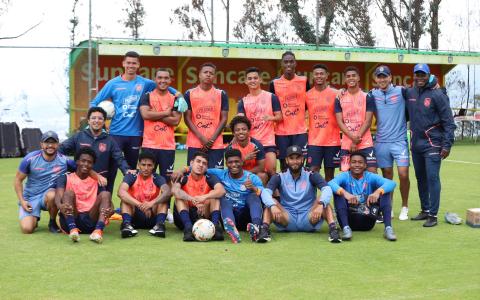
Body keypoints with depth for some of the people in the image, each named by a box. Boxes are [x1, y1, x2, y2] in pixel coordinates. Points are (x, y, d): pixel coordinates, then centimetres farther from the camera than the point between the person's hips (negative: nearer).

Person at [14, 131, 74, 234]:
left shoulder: (64, 160, -8)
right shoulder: (30, 159, -9)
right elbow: (18, 180, -1)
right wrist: (22, 201, -9)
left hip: (49, 195, 0)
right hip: (30, 198, 0)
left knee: (52, 195, -37)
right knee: (27, 229, -21)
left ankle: (53, 222, -7)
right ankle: (34, 219, 19)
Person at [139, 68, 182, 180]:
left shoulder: (175, 99, 8)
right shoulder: (147, 96, 5)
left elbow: (175, 121, -5)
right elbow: (145, 114, -12)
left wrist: (155, 115, -8)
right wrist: (166, 113, -6)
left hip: (168, 146, 1)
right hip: (149, 145, -1)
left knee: (167, 179, 6)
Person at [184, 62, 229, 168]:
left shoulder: (221, 94, 7)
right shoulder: (190, 94, 5)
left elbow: (224, 118, 4)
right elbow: (187, 118, 2)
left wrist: (212, 138, -8)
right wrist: (201, 138, -9)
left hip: (216, 144, 0)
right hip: (195, 144, 0)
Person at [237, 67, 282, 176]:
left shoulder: (271, 97, 2)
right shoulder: (243, 101, 8)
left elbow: (279, 117, 3)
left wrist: (271, 118, -20)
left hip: (268, 141, -2)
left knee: (271, 170, -12)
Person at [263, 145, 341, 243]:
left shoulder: (311, 176, 2)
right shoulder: (280, 177, 4)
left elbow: (327, 189, -15)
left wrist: (321, 204, -36)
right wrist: (273, 206, -35)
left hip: (309, 220, 0)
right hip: (287, 220, 1)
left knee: (323, 200, -23)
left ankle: (332, 228, -36)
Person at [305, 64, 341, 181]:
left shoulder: (335, 94, 0)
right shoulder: (307, 95, 4)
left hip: (332, 141, 0)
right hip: (314, 141, 0)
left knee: (330, 173, 8)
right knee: (312, 171, -5)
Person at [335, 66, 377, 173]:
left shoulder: (367, 97, 3)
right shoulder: (340, 99, 7)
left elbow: (368, 121, -3)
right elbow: (340, 122, 0)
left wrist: (357, 138, -12)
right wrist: (352, 137, -13)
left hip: (365, 143, -1)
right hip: (346, 144, 2)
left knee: (372, 171, -8)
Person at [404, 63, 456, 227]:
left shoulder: (437, 95, -8)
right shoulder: (409, 93, 7)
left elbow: (448, 122, -9)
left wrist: (447, 145, -14)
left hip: (432, 144, -6)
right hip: (416, 143, 6)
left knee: (432, 178, -8)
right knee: (420, 178, 13)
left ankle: (433, 215, -4)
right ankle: (425, 210, 25)